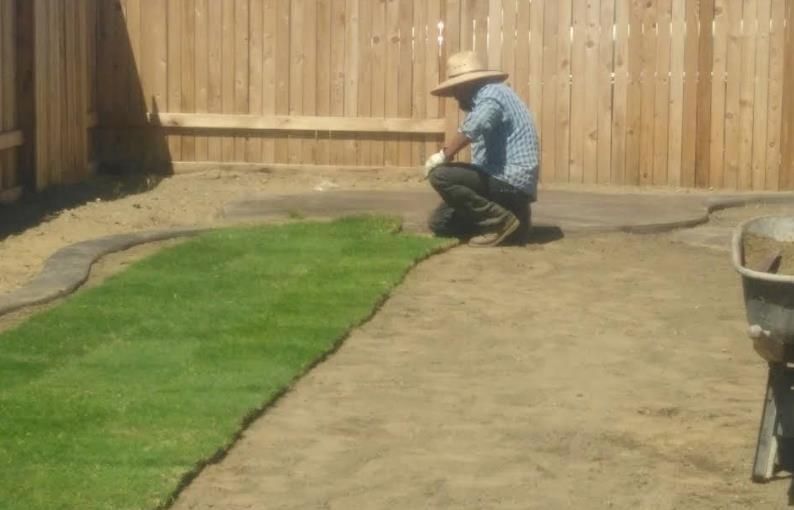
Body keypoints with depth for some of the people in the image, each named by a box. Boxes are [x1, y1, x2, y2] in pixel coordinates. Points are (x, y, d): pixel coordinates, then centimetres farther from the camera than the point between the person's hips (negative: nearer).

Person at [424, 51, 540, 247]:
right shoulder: (487, 97, 22)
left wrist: (444, 155, -24)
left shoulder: (491, 94, -11)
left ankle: (501, 222, -13)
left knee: (440, 176, -20)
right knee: (439, 222, 8)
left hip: (511, 180, -10)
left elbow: (474, 127, -34)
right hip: (505, 180, 10)